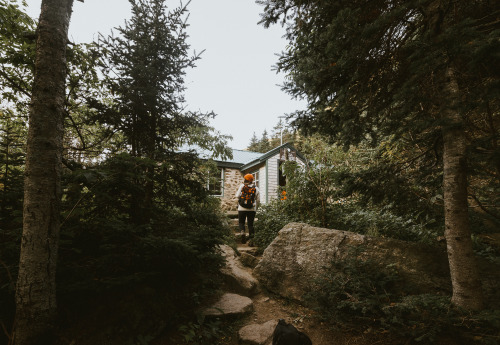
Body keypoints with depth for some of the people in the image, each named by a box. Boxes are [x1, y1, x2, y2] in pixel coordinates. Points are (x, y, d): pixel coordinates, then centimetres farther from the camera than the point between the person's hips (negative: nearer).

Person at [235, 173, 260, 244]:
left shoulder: (242, 186, -3)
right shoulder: (256, 188, 3)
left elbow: (237, 196, -9)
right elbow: (257, 200, 3)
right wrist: (256, 209, 15)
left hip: (242, 208, -2)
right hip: (252, 209, 2)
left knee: (241, 222, 13)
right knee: (250, 224, 11)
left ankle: (242, 232, -15)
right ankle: (251, 239, 8)